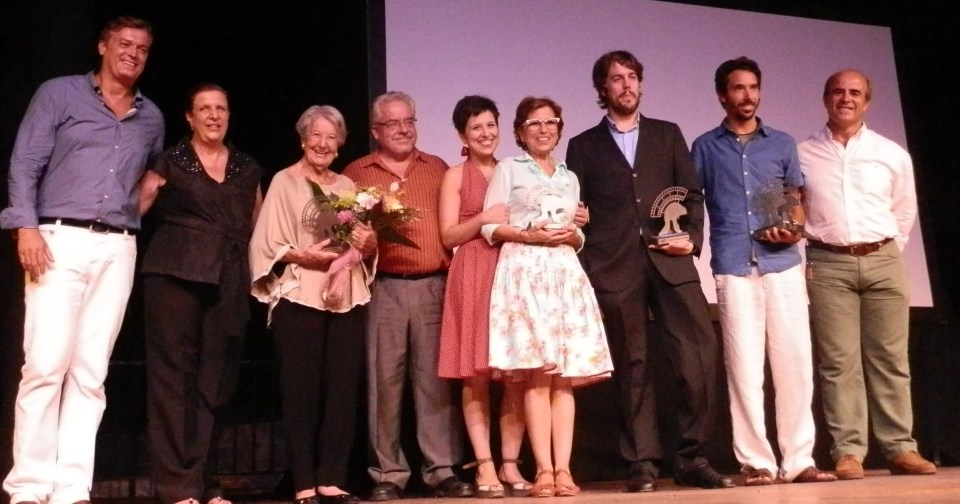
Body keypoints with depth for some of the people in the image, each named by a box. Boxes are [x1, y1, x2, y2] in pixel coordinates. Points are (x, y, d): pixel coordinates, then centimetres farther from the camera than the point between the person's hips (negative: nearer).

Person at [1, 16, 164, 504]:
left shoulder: (152, 118, 18)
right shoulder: (59, 93, 6)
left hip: (118, 250, 4)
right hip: (60, 240, -3)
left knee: (91, 370, 1)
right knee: (46, 362, -10)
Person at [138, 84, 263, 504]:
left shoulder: (247, 169, 17)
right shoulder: (168, 161, 6)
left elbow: (256, 226, 20)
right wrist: (150, 184, -15)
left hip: (229, 281, 4)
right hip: (175, 274, -4)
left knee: (214, 378, 4)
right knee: (174, 373, -5)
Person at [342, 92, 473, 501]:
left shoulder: (437, 169, 16)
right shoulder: (356, 173, 10)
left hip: (435, 286, 1)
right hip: (384, 288, -1)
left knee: (436, 379, 1)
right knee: (385, 380, -1)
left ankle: (442, 470, 6)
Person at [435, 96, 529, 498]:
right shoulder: (455, 176, 7)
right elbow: (448, 236, -1)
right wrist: (484, 219, -15)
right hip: (473, 278, -3)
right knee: (476, 375, -5)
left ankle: (510, 465, 5)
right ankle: (484, 467, -1)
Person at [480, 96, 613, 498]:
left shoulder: (569, 177, 22)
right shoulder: (508, 169, 8)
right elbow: (489, 227, 1)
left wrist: (572, 236, 0)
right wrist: (528, 235, -12)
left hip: (566, 274, 4)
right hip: (525, 273, -4)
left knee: (566, 377, -3)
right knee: (537, 376, -11)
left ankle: (563, 468, -3)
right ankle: (544, 470, -9)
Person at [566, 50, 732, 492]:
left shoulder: (668, 135, 18)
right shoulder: (583, 146, 14)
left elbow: (692, 194, 14)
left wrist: (692, 237, -4)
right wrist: (583, 277, 1)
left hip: (670, 262, 1)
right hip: (614, 268, -1)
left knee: (700, 353, -10)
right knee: (632, 366, 1)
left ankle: (692, 458, 0)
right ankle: (642, 463, 8)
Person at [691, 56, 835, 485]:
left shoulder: (782, 143, 15)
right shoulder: (705, 147, 10)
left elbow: (796, 202, 16)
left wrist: (793, 229, -5)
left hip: (783, 265, 2)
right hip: (734, 269, -2)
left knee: (795, 362, -1)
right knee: (744, 367, -2)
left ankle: (798, 459, 6)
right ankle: (756, 461, 4)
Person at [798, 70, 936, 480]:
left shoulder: (893, 154, 8)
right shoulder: (802, 154, 3)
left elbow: (905, 211, 17)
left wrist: (888, 251, 12)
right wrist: (801, 257, 3)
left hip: (882, 263, 2)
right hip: (828, 265, -2)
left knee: (890, 360, 3)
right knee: (839, 362, -3)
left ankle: (900, 449, 9)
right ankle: (848, 452, 0)